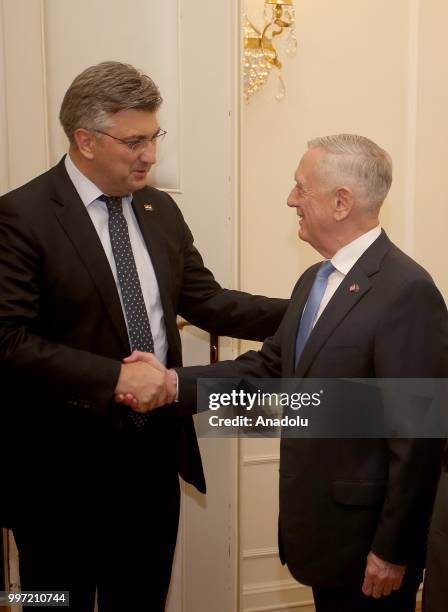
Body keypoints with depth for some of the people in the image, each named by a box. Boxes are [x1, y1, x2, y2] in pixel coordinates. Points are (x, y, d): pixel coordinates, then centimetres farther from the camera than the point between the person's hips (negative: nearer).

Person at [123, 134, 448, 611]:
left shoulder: (408, 291, -21)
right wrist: (175, 384, -7)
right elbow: (268, 368, 5)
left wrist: (393, 551, -16)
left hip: (366, 539, -8)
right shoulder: (314, 280, 8)